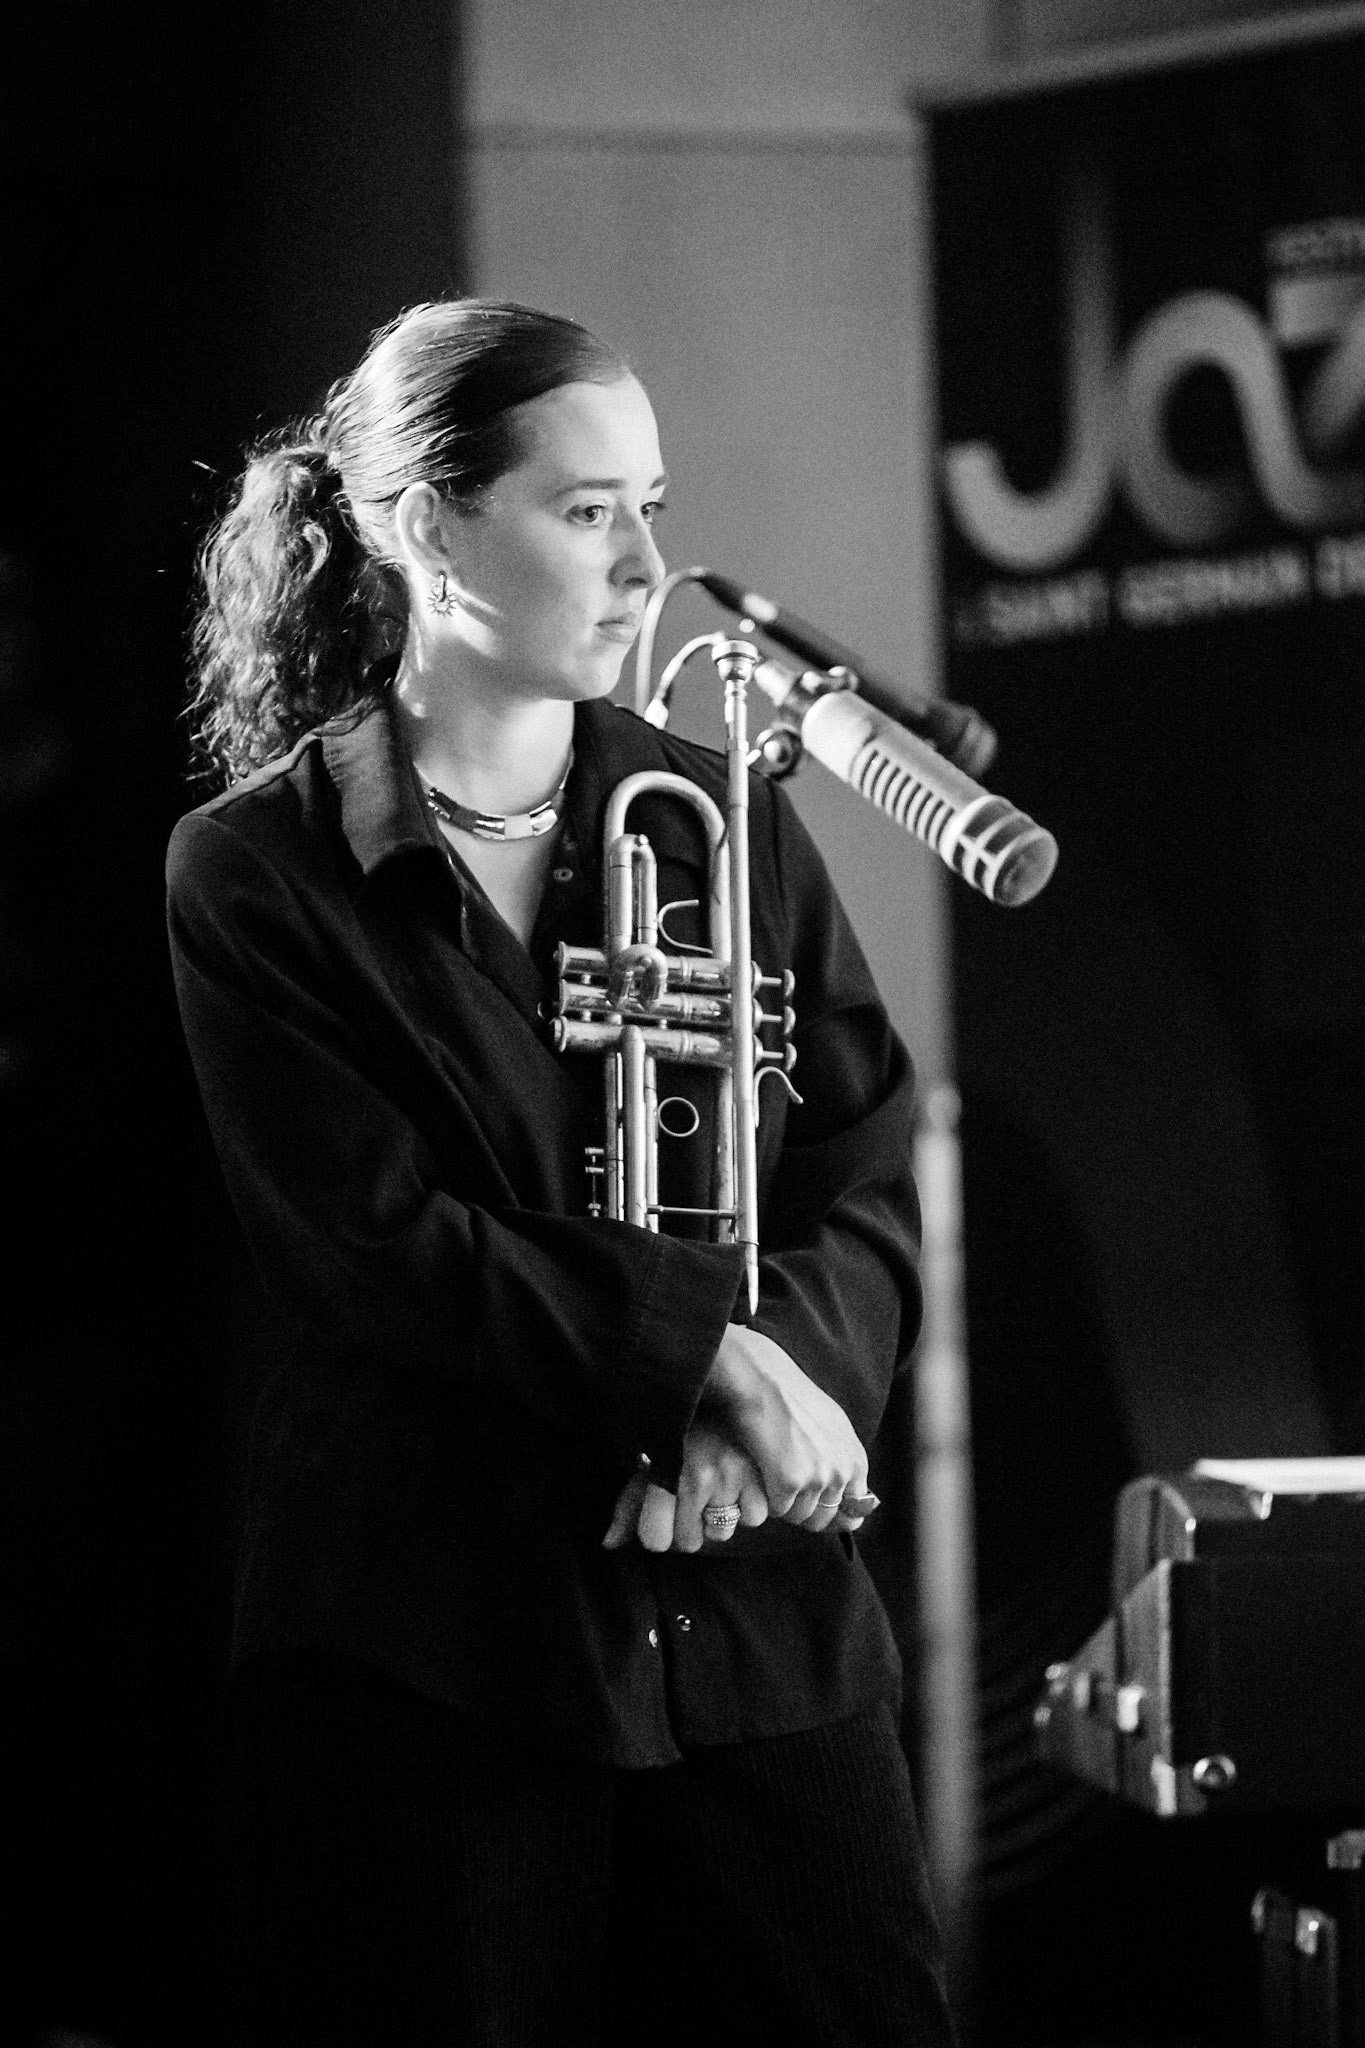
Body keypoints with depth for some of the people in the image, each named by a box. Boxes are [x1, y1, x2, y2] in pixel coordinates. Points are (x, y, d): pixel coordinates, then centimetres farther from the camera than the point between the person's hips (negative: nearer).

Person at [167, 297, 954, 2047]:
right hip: (424, 1658, -3)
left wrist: (777, 1393, -15)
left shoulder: (725, 824, 10)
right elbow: (376, 1247, -11)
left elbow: (866, 1195, 5)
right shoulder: (257, 877, -1)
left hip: (763, 1639, 3)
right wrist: (713, 1351, -18)